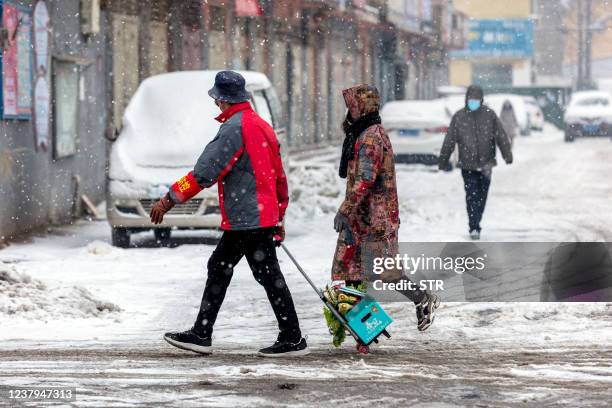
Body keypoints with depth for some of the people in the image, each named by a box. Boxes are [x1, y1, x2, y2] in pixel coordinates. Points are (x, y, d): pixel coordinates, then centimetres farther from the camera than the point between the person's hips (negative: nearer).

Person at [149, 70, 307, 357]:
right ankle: (201, 334, 17)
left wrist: (169, 199, -15)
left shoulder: (235, 127, -15)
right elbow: (279, 176, 20)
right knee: (218, 267, 14)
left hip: (249, 217, -10)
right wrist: (279, 216, 27)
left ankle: (292, 340, 1)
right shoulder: (261, 125, 15)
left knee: (268, 275, -4)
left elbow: (205, 171, -19)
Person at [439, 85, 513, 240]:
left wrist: (507, 155, -7)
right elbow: (449, 141, 3)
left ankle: (475, 226, 9)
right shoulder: (459, 117, 0)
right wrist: (443, 162, 4)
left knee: (481, 196, 4)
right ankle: (474, 228, -1)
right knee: (472, 196, -3)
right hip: (467, 165, -1)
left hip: (485, 164, 1)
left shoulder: (489, 115, -1)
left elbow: (501, 136, -1)